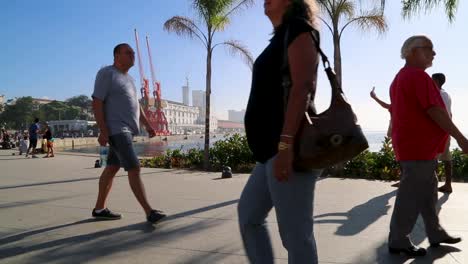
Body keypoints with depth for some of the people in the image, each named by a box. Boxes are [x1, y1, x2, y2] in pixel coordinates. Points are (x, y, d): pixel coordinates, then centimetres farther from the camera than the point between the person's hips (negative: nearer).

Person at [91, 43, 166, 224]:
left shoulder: (128, 78, 19)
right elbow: (97, 103, -14)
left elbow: (135, 105, 23)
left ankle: (99, 209, 22)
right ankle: (149, 212, -14)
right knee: (134, 169, -14)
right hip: (116, 130, -9)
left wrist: (147, 125, 16)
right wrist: (103, 131, -22)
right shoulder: (106, 73, -8)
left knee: (112, 168, 12)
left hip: (126, 130, 9)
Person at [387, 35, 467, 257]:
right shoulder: (419, 76, -14)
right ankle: (398, 241, 3)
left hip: (408, 144, 11)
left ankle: (435, 234, 27)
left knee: (427, 190, 17)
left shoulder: (400, 77, 18)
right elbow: (435, 111, -19)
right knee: (412, 195, -4)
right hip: (420, 147, -10)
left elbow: (395, 111, 21)